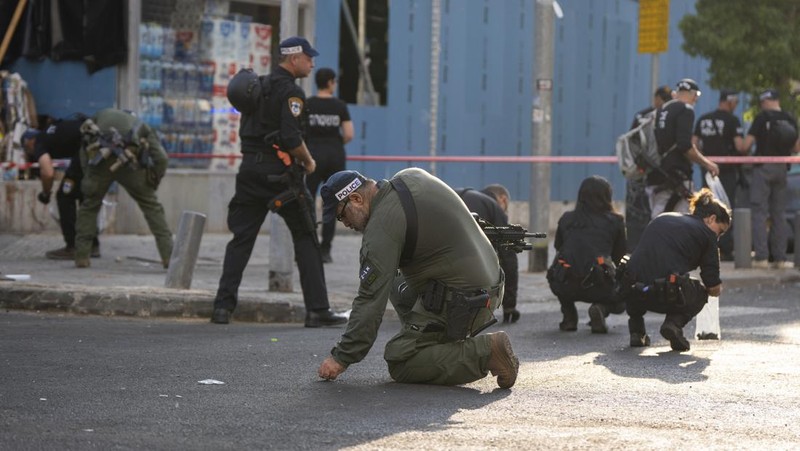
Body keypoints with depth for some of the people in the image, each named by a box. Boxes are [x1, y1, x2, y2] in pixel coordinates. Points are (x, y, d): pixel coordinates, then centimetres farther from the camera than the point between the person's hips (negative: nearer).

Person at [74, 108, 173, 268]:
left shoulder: (100, 116, 36)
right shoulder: (142, 127, 32)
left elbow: (84, 150, 22)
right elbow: (161, 158, 14)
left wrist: (88, 177, 26)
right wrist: (153, 184, 24)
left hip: (100, 159, 0)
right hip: (128, 163, 0)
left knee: (89, 206, 21)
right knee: (152, 207, 13)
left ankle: (81, 256, 15)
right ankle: (169, 256, 6)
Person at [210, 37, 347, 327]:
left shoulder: (259, 86, 15)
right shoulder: (290, 91, -10)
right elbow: (291, 137, -20)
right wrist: (308, 161, -3)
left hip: (250, 171, 7)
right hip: (279, 173, -7)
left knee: (241, 238, 8)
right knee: (306, 238, 2)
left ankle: (223, 306, 2)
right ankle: (317, 309, 1)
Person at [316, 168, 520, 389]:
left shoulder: (382, 227, -18)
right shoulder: (412, 176, 6)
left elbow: (371, 300, -18)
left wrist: (341, 358, -13)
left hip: (459, 302, -10)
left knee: (399, 364, -4)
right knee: (397, 284, 26)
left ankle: (485, 352, -13)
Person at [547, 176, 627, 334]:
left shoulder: (566, 219, 17)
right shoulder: (615, 221, 11)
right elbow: (620, 257, 18)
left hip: (564, 286, 2)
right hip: (597, 286, -2)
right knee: (622, 298, 29)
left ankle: (569, 316, 19)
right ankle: (601, 308, -3)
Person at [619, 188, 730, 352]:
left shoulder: (660, 219, 24)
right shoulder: (706, 234, 10)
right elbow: (714, 288, 8)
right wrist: (717, 288, 33)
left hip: (632, 293, 4)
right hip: (668, 295, -4)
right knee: (700, 293, 29)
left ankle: (636, 331, 25)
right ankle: (674, 323, 2)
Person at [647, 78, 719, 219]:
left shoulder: (660, 110, 17)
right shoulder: (686, 109, -7)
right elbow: (684, 145, -17)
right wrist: (706, 163, -8)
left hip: (654, 176, 8)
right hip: (676, 176, -8)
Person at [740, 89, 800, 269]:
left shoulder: (762, 118, -8)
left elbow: (746, 145, -12)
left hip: (763, 168, -4)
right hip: (782, 168, 4)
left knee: (759, 213, -3)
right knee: (779, 214, 10)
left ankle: (761, 256, -11)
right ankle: (780, 258, 9)